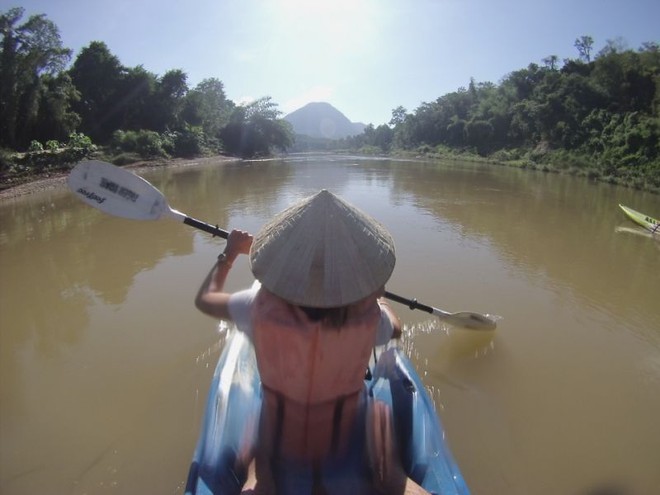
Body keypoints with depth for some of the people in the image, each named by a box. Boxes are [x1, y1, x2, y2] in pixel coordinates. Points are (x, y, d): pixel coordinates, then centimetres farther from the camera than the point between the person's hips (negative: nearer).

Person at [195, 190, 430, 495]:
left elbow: (204, 298, -5)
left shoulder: (261, 307, -27)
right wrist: (378, 297, 16)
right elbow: (396, 329, 0)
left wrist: (228, 254, 10)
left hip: (281, 449, 0)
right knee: (380, 412, 25)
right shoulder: (367, 314, -27)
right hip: (346, 449, 0)